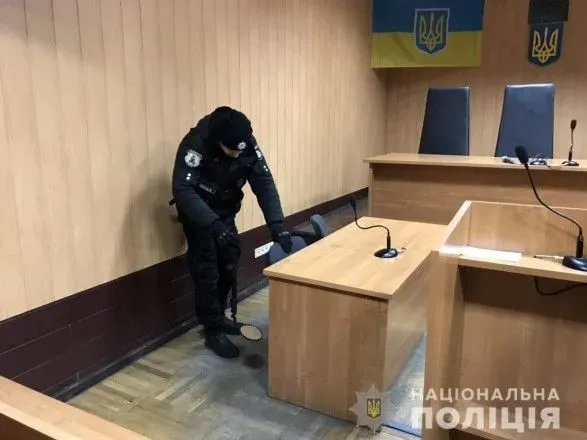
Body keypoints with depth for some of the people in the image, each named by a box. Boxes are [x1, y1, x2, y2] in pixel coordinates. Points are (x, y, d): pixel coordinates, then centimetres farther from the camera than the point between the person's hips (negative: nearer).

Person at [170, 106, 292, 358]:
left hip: (225, 213, 5)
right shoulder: (195, 144, -32)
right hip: (197, 214, -5)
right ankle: (213, 331, 12)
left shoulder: (247, 145, -17)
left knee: (228, 266, 11)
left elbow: (264, 183, -18)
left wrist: (277, 224, -29)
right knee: (207, 272, -4)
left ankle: (219, 317, 32)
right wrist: (213, 225, -44)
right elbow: (182, 191, -36)